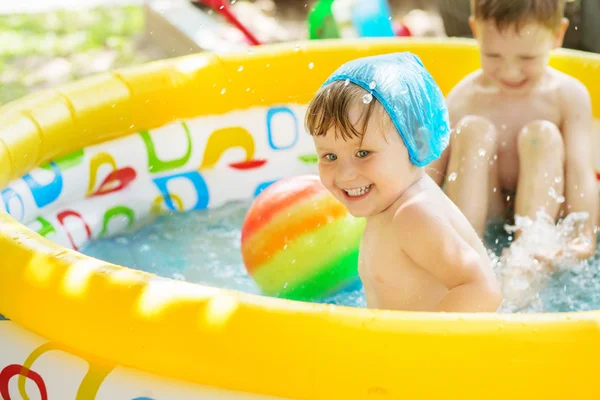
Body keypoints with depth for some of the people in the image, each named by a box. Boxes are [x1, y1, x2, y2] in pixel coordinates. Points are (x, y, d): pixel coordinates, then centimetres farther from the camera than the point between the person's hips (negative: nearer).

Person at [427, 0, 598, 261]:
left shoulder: (569, 96, -7)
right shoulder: (463, 100, -7)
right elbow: (429, 172, -12)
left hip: (543, 216, 0)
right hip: (477, 219, 0)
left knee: (542, 135, -23)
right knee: (473, 129, -20)